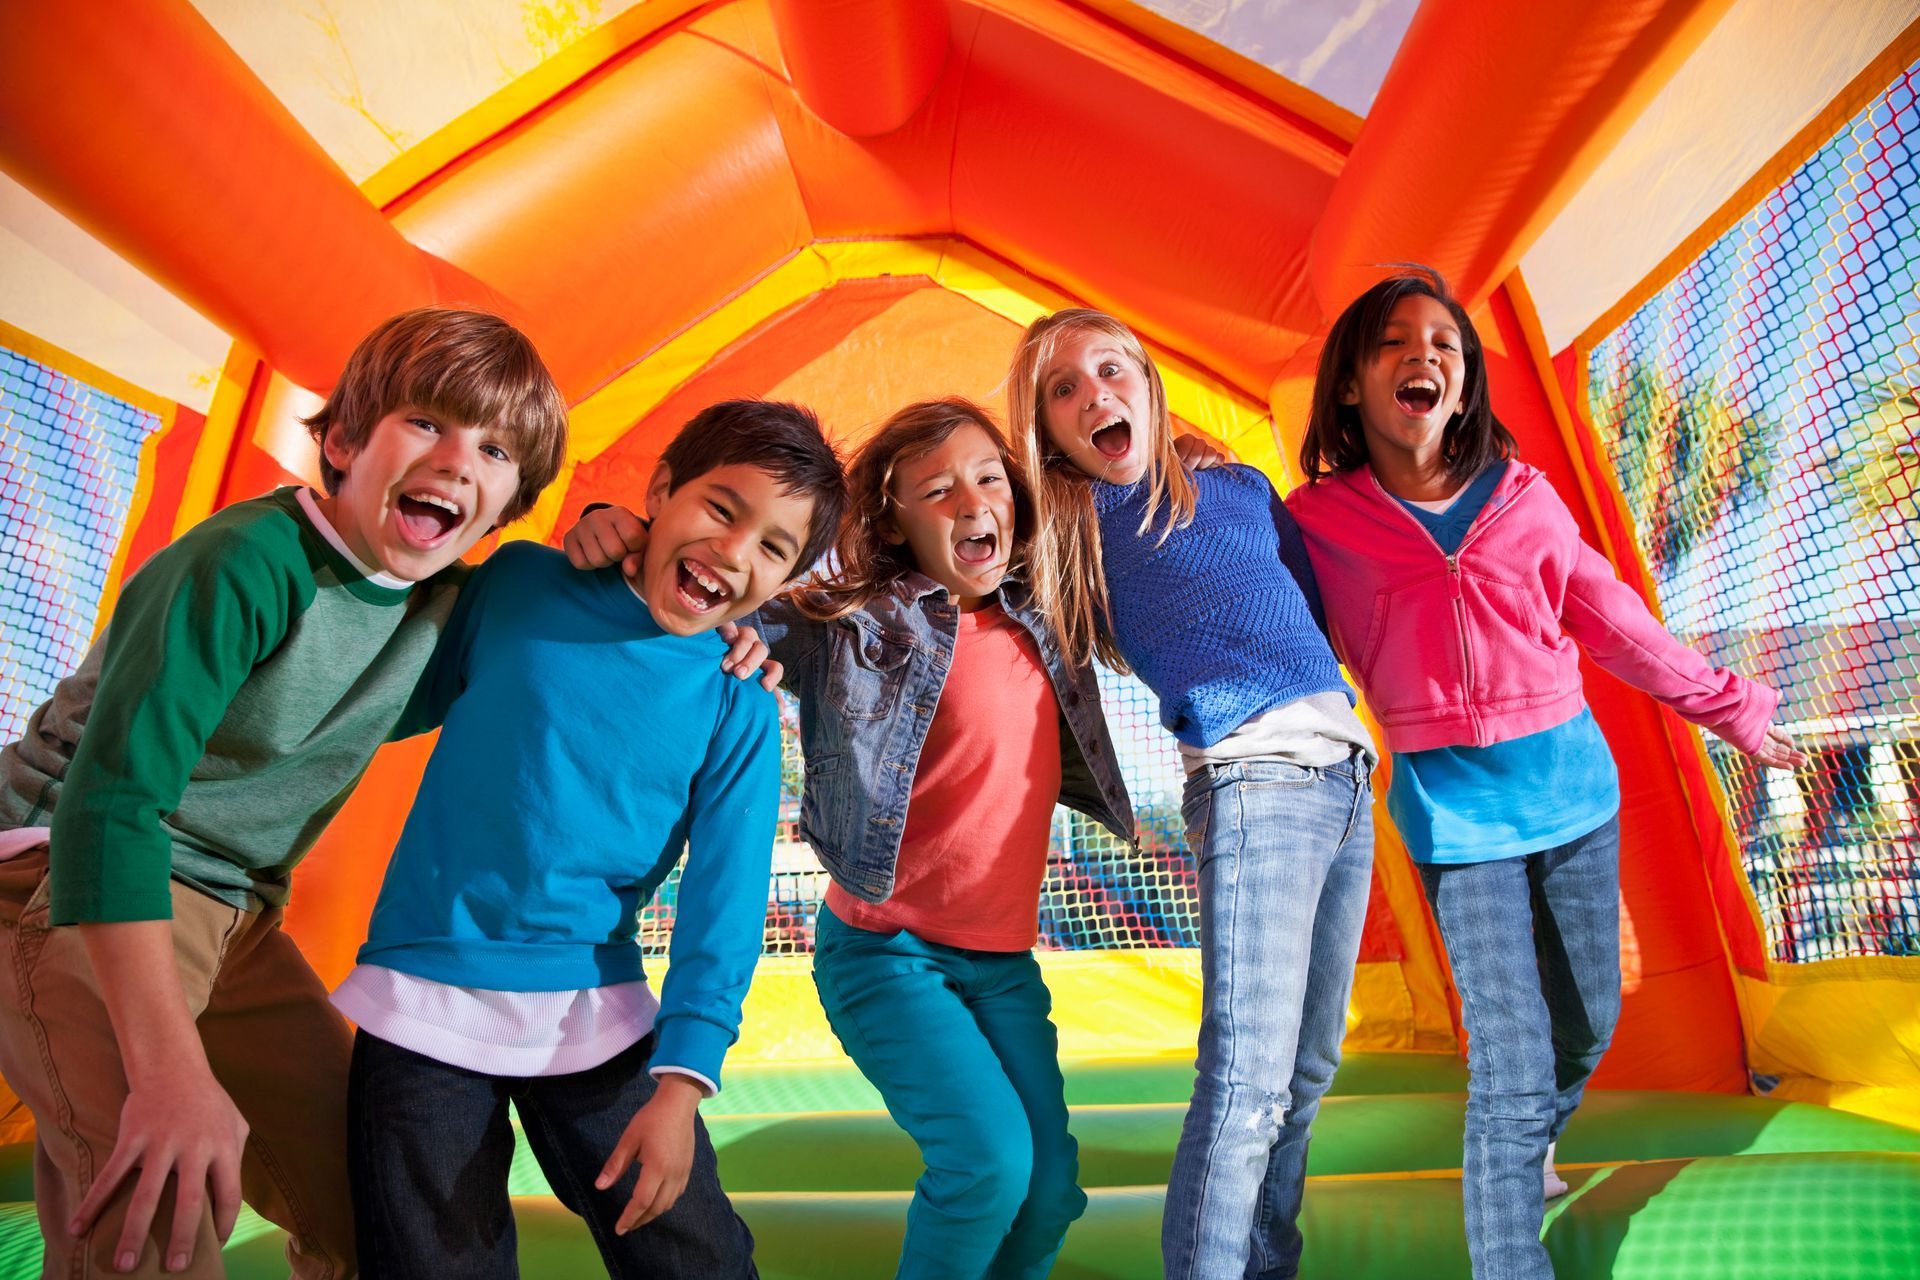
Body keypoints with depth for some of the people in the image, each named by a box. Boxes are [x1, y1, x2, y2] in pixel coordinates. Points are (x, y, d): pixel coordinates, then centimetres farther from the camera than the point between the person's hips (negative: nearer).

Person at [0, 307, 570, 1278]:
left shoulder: (441, 599, 0)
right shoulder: (250, 561, -23)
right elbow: (110, 800, -28)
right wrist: (172, 1071, -34)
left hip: (235, 917, 7)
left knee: (365, 1201, 7)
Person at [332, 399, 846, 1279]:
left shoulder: (739, 707, -3)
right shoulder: (519, 582, -2)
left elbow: (723, 902, -6)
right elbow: (399, 704, 10)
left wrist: (682, 1082, -14)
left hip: (598, 1017, 1)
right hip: (423, 1003, 0)